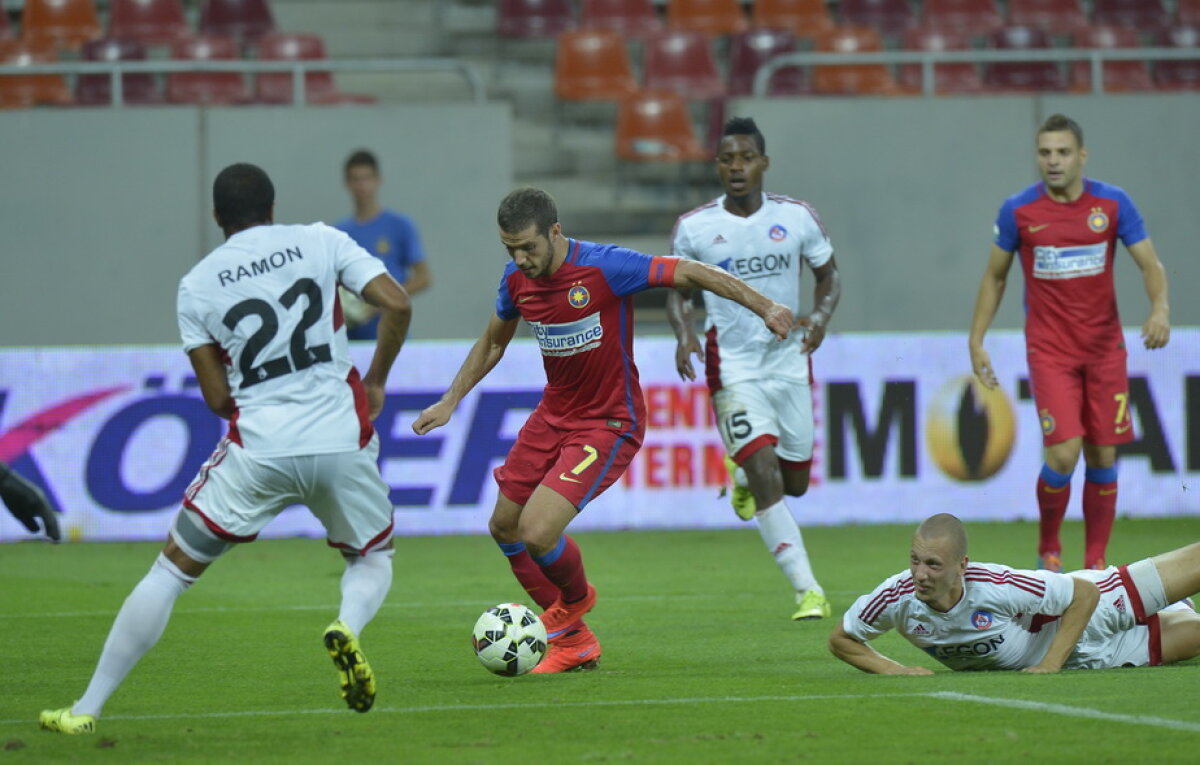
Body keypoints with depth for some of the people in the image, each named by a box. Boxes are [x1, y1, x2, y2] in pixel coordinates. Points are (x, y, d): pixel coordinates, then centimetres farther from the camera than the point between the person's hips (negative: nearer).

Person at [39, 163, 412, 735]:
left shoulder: (197, 285, 5)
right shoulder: (320, 242, 5)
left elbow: (219, 399, 5)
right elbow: (397, 306, -3)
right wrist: (374, 382, 12)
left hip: (258, 451, -1)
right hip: (342, 441, 1)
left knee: (171, 570, 11)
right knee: (373, 560, 25)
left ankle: (88, 708, 9)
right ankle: (347, 628, -11)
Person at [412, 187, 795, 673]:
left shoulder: (603, 267, -23)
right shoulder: (516, 279, -3)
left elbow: (688, 273, -18)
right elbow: (493, 342, 16)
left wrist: (764, 307, -21)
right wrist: (450, 401, 13)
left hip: (608, 424, -7)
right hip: (553, 414, 8)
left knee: (537, 533, -19)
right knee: (504, 528, 11)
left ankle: (574, 600, 17)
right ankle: (574, 642, 26)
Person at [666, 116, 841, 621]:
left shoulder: (796, 216, -3)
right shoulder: (692, 228, -6)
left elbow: (828, 275, 8)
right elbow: (677, 290, 6)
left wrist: (821, 316, -13)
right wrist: (684, 333, -15)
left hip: (790, 361, 3)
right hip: (732, 367, -3)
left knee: (795, 482, 12)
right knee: (766, 477, -17)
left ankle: (741, 474, 48)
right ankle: (808, 591, -13)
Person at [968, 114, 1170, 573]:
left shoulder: (1113, 203, -2)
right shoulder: (1019, 210, -3)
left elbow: (1151, 264, -2)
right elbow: (995, 277, 8)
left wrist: (1160, 308, -22)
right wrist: (976, 340, 4)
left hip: (1104, 348, 2)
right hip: (1049, 349, -2)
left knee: (1103, 457, 2)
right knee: (1063, 452, -16)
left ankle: (1095, 563, 15)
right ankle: (1048, 549, 7)